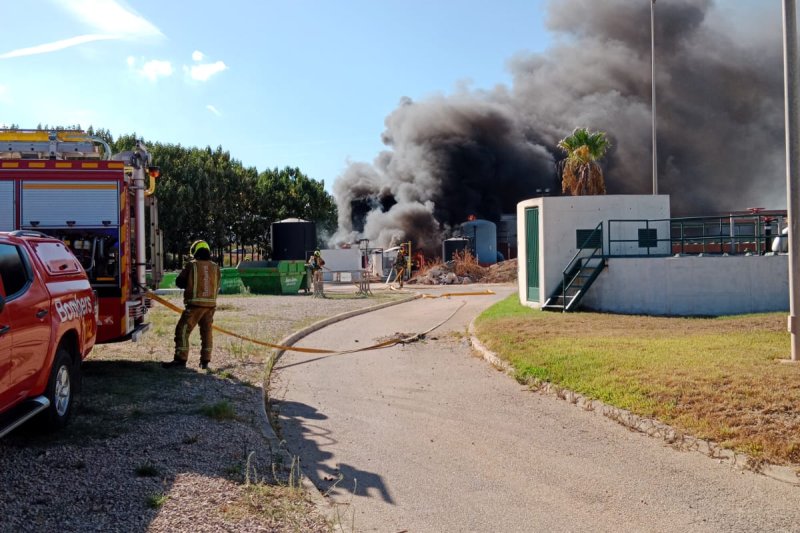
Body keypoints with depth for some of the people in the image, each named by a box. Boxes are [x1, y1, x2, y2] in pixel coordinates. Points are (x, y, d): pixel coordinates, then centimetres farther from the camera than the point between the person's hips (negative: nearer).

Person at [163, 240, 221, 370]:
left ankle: (180, 360, -7)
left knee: (183, 331, -1)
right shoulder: (215, 267, 8)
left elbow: (179, 282, 4)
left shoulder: (191, 265, -4)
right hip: (211, 304, 5)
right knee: (207, 332, 14)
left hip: (195, 304, -5)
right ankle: (205, 361, 15)